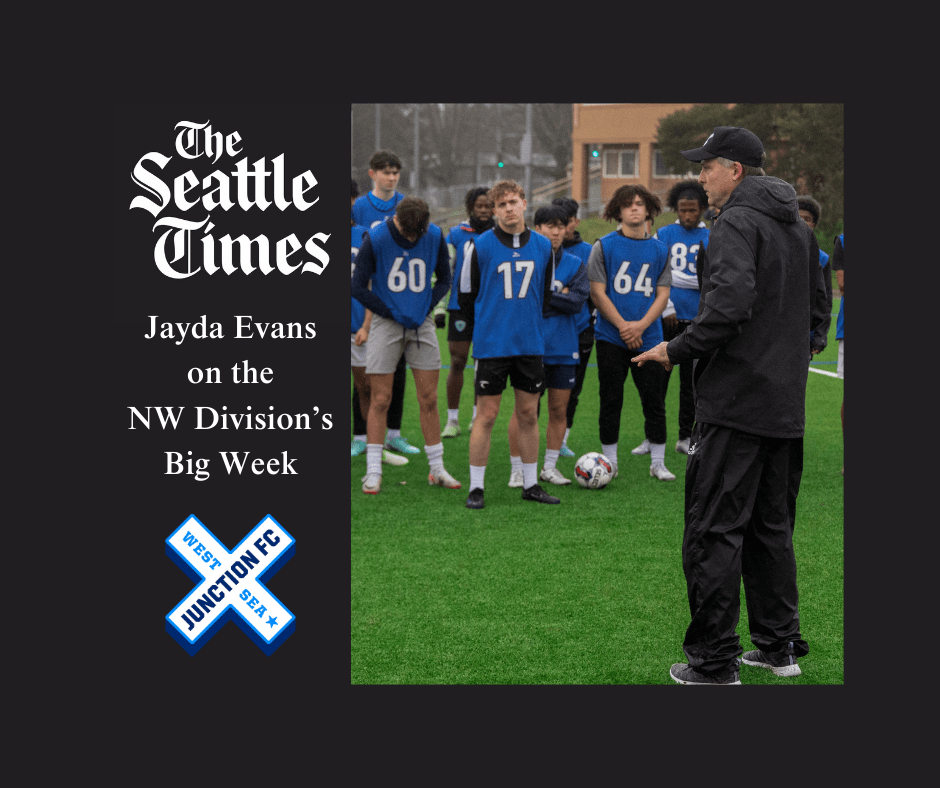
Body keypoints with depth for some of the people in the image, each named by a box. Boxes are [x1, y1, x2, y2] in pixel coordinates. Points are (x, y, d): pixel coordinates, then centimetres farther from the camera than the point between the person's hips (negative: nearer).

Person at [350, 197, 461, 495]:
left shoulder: (435, 236, -2)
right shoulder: (375, 239, -11)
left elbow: (444, 279, 11)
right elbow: (358, 288, -6)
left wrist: (426, 306, -3)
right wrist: (392, 312, -9)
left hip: (421, 324, 3)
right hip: (386, 324, -3)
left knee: (429, 399, 4)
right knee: (380, 400, -4)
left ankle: (437, 469, 12)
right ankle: (373, 472, 2)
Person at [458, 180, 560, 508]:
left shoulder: (543, 245, 6)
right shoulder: (481, 246, -6)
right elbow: (465, 298, 1)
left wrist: (527, 317, 10)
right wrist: (493, 315, 6)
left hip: (530, 343, 4)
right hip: (491, 344, -4)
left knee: (529, 415, 9)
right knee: (486, 415, -2)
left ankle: (530, 484, 19)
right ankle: (476, 487, 6)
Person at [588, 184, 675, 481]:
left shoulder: (660, 250, 7)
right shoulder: (604, 246, 0)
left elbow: (662, 294, 5)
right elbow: (597, 292, -4)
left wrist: (641, 324, -11)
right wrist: (623, 325, -11)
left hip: (649, 337, 2)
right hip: (611, 337, -2)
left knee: (654, 402, 3)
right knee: (611, 401, 5)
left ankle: (658, 462, 13)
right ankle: (610, 461, 15)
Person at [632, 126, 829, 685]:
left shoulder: (738, 223, -13)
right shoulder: (800, 228, 15)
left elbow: (730, 305, -26)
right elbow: (818, 309, 19)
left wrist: (677, 351, -15)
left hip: (736, 403, -9)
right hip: (786, 405, 9)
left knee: (714, 531, -4)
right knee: (772, 526, 17)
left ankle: (715, 663, -1)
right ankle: (779, 646, 23)